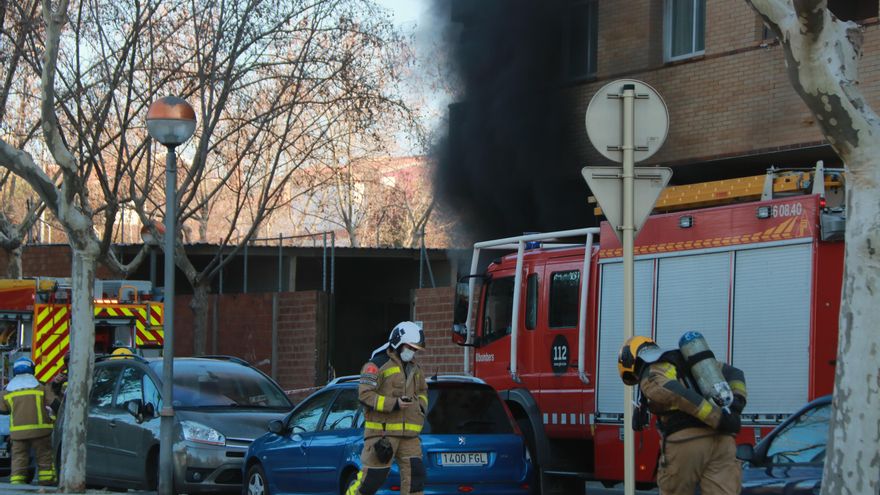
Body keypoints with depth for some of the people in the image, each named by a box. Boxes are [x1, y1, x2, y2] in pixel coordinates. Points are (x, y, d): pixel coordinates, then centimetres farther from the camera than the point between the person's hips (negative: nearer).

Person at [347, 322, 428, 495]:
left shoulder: (414, 368, 18)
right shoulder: (378, 364, -8)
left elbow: (422, 390, 35)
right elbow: (365, 394, -15)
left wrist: (421, 405, 13)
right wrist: (393, 404, -21)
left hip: (409, 434, 7)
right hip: (382, 430, -7)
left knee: (414, 473, -4)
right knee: (373, 475, -7)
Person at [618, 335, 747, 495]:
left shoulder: (650, 377, 5)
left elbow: (678, 395, -15)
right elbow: (733, 373, 22)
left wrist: (718, 419, -16)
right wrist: (737, 401, 5)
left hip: (685, 442, -5)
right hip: (721, 440, 5)